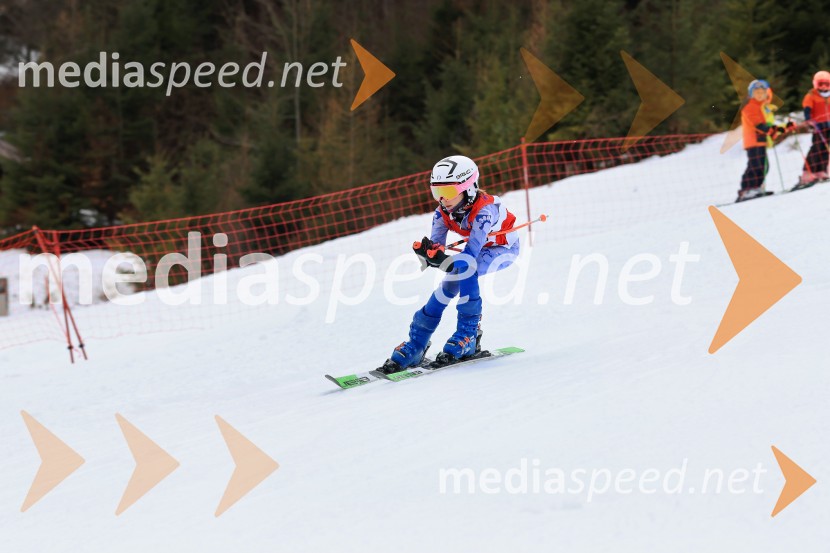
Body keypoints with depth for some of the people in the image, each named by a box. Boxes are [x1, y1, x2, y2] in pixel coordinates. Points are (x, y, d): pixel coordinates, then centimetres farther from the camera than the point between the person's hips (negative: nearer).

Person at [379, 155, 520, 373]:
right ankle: (415, 346, -4)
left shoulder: (483, 210, -38)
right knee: (447, 286, -11)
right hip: (480, 247, 6)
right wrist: (428, 252, -46)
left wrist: (445, 262, -59)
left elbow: (471, 254, -43)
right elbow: (436, 244, -22)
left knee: (464, 268, -32)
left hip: (504, 248, -6)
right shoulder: (443, 212, -18)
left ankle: (468, 336, -23)